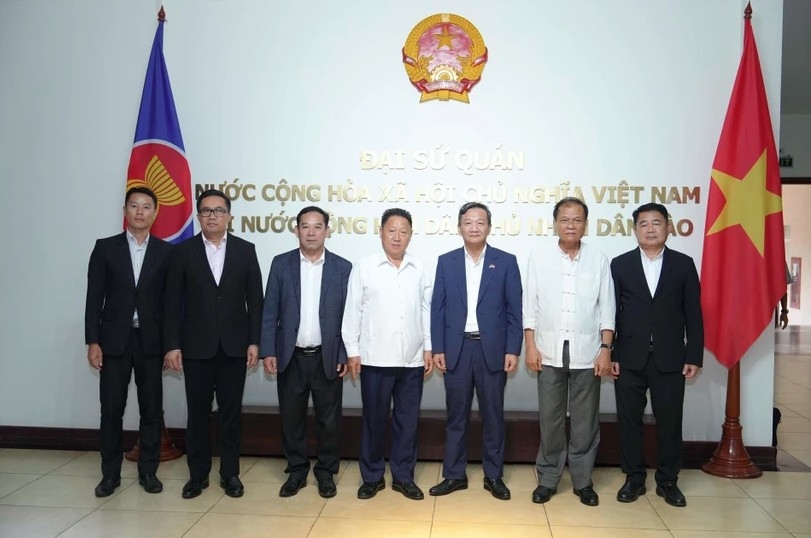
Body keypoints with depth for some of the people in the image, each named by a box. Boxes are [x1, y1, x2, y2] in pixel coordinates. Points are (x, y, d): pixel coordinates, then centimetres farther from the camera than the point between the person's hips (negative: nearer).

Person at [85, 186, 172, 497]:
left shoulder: (166, 252, 3)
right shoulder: (105, 248, 3)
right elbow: (94, 298, 1)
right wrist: (93, 341, -5)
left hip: (151, 341, 0)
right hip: (113, 340, 0)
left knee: (152, 409, 5)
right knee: (111, 410, 5)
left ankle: (148, 470, 18)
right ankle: (110, 473, 18)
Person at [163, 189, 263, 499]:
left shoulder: (245, 250, 3)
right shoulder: (183, 251, 1)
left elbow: (255, 299, 2)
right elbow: (173, 302, 0)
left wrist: (254, 341, -3)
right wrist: (172, 345, -6)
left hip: (234, 345, 0)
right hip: (196, 346, 0)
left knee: (231, 412, 8)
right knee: (198, 413, 7)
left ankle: (230, 473, 20)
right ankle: (198, 474, 21)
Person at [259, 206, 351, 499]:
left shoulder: (342, 267, 0)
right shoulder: (281, 264, 2)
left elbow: (349, 315, 0)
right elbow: (269, 312, 1)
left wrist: (345, 355, -5)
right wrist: (268, 351, -5)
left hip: (328, 357, -1)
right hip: (290, 357, 1)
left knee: (329, 419, 8)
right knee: (291, 418, 10)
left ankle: (326, 472, 25)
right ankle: (296, 471, 27)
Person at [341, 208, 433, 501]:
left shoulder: (420, 269, 4)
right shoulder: (364, 266, -2)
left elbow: (426, 311, 8)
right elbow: (353, 311, -1)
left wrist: (428, 348, 5)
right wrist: (352, 351, -4)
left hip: (412, 360, 2)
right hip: (375, 359, -2)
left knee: (407, 420, 10)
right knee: (374, 419, 9)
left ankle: (403, 476, 24)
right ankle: (372, 476, 24)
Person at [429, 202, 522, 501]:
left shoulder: (506, 262, 1)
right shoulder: (446, 262, 5)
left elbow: (514, 310, 0)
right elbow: (438, 308, 4)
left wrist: (513, 350, -7)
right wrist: (437, 348, -2)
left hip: (492, 349, -1)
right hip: (456, 348, 1)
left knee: (493, 415, 8)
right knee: (456, 415, 9)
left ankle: (494, 476, 21)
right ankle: (454, 475, 20)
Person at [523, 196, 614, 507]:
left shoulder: (599, 261, 2)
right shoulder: (539, 258, 2)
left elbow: (606, 309, 2)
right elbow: (530, 306, 2)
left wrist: (605, 348, -4)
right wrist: (531, 346, -4)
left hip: (586, 353, 0)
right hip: (550, 352, 0)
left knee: (585, 421, 7)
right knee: (550, 419, 8)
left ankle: (582, 480, 21)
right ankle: (548, 479, 20)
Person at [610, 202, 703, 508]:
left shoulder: (684, 264, 4)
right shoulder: (620, 265, 3)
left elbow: (693, 313, 3)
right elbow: (611, 313, 1)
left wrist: (694, 356, -2)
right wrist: (609, 354, -4)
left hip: (670, 358, 0)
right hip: (629, 357, 0)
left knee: (670, 421, 6)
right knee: (629, 420, 6)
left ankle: (667, 480, 21)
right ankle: (634, 478, 20)